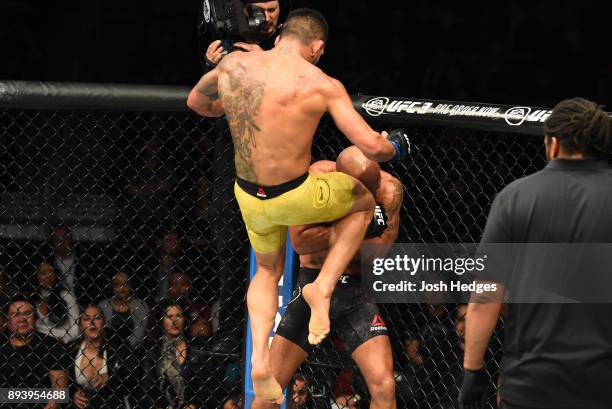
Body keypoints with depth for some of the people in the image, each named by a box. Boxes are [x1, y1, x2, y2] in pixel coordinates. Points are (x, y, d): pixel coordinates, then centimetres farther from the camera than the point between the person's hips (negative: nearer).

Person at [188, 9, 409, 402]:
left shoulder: (233, 65, -5)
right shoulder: (322, 85, -16)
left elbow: (196, 102, 15)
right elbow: (371, 146, -16)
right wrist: (396, 146, 7)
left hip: (249, 196, 4)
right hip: (295, 197, -4)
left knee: (268, 270, 32)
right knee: (363, 202, 27)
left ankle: (260, 358, 13)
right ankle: (323, 288, 11)